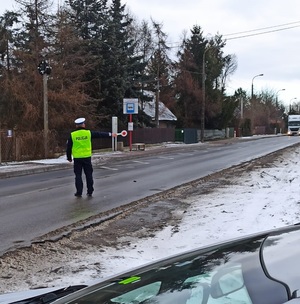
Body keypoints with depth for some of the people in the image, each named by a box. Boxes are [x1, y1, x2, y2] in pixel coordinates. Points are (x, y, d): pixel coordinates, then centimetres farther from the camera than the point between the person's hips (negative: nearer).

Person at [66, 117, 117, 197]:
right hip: (87, 157, 1)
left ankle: (79, 192, 6)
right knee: (88, 174, 10)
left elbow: (68, 148, 1)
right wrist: (110, 134, 20)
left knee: (78, 175, 6)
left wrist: (69, 157, 12)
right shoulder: (89, 133, -2)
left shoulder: (72, 135, -3)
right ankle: (90, 191, 15)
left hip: (77, 158, 0)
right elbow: (100, 134, 8)